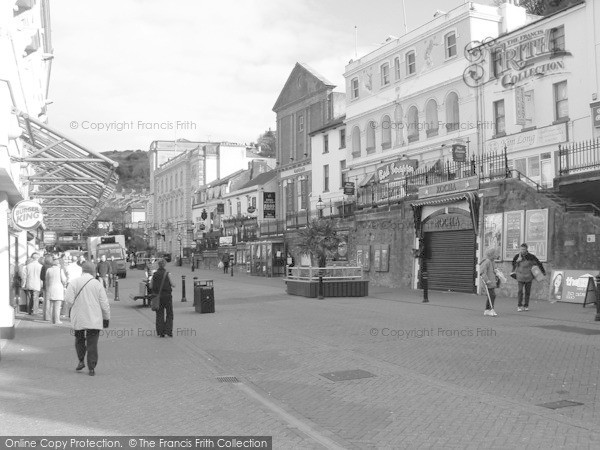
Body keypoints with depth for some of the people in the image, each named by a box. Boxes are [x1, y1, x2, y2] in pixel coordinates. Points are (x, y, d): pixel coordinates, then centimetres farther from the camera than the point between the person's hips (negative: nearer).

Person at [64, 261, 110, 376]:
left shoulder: (74, 283, -2)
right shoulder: (97, 284, -2)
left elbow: (68, 299, -11)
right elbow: (104, 304, -2)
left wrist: (73, 308, 10)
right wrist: (106, 318, 9)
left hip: (78, 318, 1)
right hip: (94, 319, -1)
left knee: (79, 339, 23)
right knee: (92, 343, 3)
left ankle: (81, 361, 15)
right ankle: (92, 368, 0)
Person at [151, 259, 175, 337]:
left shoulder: (154, 274, -1)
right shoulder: (167, 274, -10)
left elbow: (151, 286, 2)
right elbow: (173, 285, -8)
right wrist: (171, 285, 13)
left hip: (158, 296, 3)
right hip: (167, 295, -3)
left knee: (159, 314, 10)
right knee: (169, 314, 9)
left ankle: (160, 332, 9)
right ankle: (168, 331, 2)